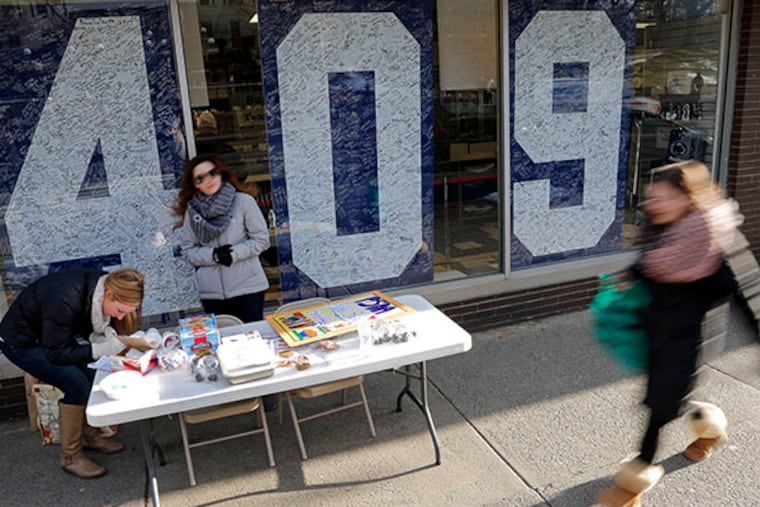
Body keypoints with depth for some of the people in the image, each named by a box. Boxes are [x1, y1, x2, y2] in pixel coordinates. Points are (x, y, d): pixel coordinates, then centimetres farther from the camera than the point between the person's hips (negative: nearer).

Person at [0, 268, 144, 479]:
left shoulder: (100, 285, -18)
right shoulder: (65, 301, -39)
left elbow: (83, 326, 0)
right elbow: (55, 354, -29)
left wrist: (101, 335, -19)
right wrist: (99, 349, -33)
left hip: (53, 335, 7)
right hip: (20, 342, -7)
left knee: (91, 375, -2)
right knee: (76, 385, -17)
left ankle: (89, 435, 19)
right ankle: (70, 456, -1)